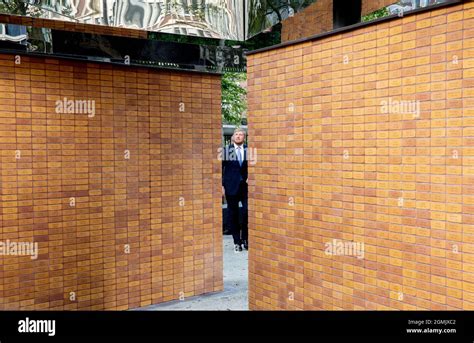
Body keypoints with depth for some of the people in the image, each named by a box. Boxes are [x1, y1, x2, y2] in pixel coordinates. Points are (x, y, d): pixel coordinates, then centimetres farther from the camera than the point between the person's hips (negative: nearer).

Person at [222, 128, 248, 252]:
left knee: (247, 212, -10)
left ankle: (245, 239, 10)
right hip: (231, 186, 0)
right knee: (233, 215, 4)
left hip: (246, 186, 1)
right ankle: (237, 242, 15)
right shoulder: (226, 150, 3)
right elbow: (221, 169, 3)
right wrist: (221, 185, -4)